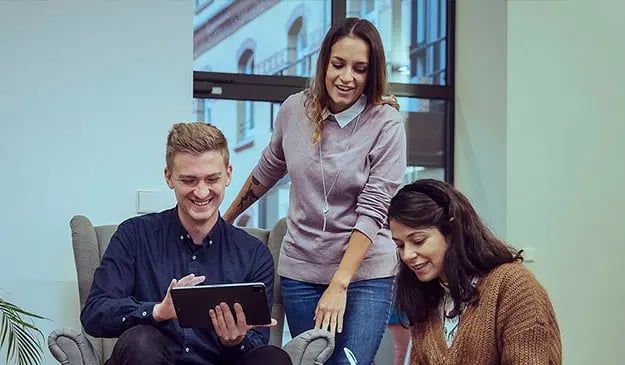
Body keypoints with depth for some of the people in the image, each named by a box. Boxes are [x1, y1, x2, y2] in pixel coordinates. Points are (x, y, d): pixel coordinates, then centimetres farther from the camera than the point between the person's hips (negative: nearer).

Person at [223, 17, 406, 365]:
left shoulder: (386, 124, -11)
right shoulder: (294, 110, 0)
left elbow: (372, 212, -14)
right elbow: (265, 172, 17)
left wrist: (339, 285, -19)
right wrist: (226, 219, 26)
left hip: (365, 272, -3)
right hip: (300, 270, 3)